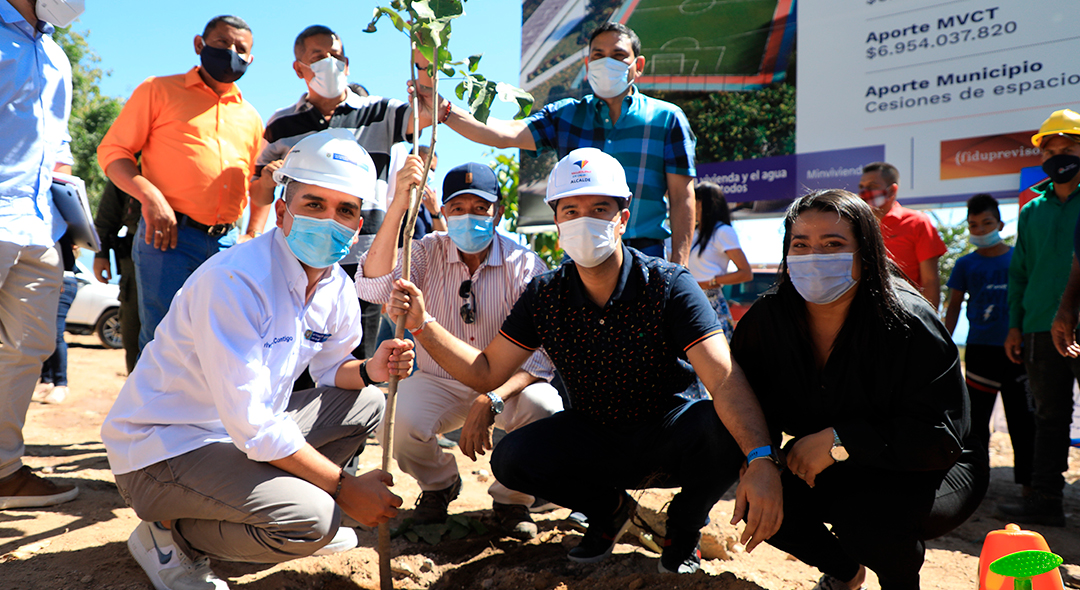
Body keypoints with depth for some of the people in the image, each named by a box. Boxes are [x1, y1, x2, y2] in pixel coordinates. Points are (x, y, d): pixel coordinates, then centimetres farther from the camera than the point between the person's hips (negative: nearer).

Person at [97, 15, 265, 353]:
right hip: (168, 236, -4)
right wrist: (150, 195, -14)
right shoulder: (160, 90, 8)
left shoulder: (251, 118, 20)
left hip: (226, 245, 4)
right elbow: (112, 151, 3)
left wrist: (254, 236, 10)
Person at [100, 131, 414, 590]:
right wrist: (345, 488, -23)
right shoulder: (235, 280, -27)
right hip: (161, 449, -8)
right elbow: (250, 424, -29)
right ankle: (167, 536, -1)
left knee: (366, 403, 4)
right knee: (313, 519, -27)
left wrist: (370, 369, -12)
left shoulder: (337, 289, -1)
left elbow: (331, 370, 13)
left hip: (251, 433, 8)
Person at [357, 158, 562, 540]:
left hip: (507, 383, -1)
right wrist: (399, 205, -33)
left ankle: (511, 498, 1)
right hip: (439, 383, 1)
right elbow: (374, 286, -25)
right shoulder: (428, 253, -4)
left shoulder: (525, 265, -11)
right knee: (397, 419, -28)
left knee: (545, 409, -32)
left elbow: (540, 355, -20)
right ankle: (439, 484, 9)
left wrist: (490, 401, -37)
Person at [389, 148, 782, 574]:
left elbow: (727, 380, -31)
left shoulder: (668, 286, -20)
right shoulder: (544, 296, -8)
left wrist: (762, 459, -49)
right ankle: (608, 509, 10)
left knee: (729, 429, -33)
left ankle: (684, 527, 1)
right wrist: (423, 324, -19)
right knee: (511, 459, -21)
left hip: (665, 435, -2)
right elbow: (486, 372, -4)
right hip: (592, 436, 3)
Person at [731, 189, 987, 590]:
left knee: (867, 516, -33)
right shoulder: (767, 319, -10)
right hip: (827, 471, 5)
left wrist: (839, 441, -33)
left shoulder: (909, 324, -24)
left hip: (924, 474, -4)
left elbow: (940, 437, -27)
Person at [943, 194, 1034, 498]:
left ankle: (1028, 479, 14)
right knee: (976, 416, 5)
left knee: (1022, 416, 4)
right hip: (980, 348, 0)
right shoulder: (965, 264, 6)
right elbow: (954, 307, 9)